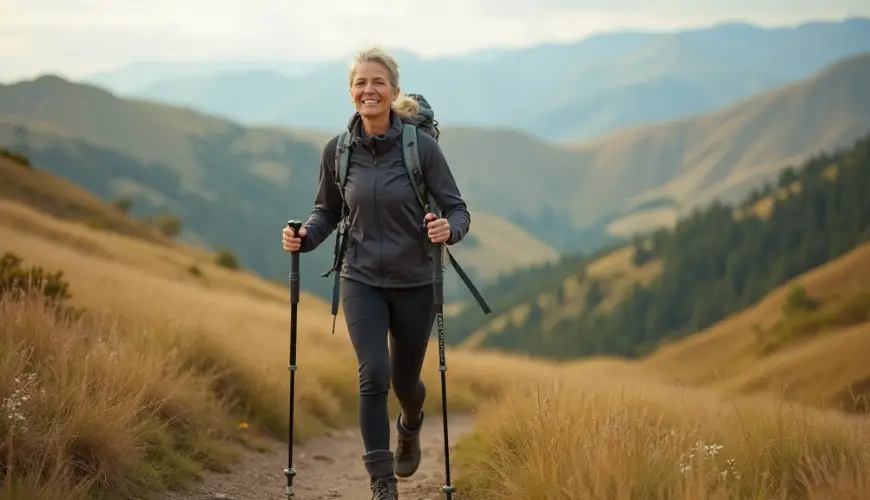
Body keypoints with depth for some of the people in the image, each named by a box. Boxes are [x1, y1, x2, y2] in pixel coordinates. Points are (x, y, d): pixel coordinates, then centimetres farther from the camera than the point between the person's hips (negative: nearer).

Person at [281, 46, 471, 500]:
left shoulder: (421, 146, -13)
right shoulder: (338, 151, -5)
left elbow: (458, 210, -9)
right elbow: (327, 211, 9)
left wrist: (448, 229, -31)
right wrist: (305, 237, -11)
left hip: (414, 284, -1)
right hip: (362, 281, 1)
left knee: (404, 380, 13)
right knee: (374, 375, -15)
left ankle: (409, 429, 50)